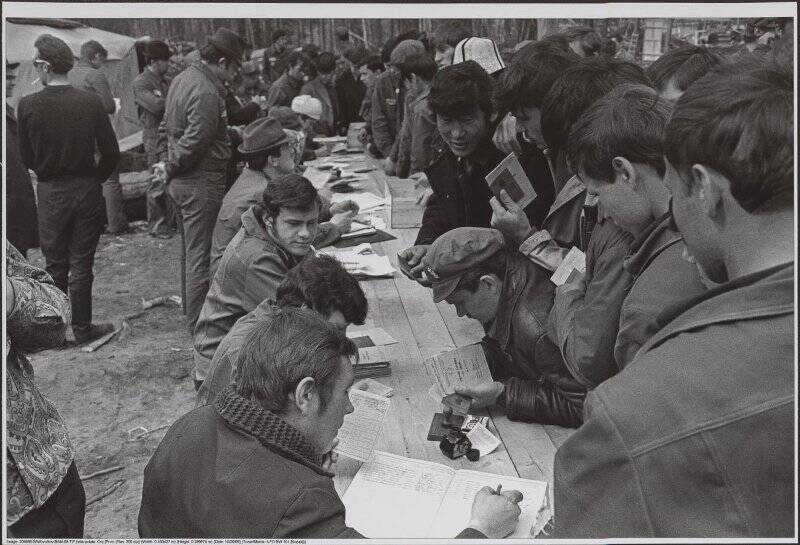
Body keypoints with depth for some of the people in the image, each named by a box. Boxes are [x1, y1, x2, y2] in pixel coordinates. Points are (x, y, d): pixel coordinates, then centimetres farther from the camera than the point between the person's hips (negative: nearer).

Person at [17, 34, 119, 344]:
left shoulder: (27, 105, -10)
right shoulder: (90, 102, -9)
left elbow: (26, 159, -2)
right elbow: (111, 153, -7)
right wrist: (96, 179, 8)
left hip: (50, 193, 0)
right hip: (87, 191, 0)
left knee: (55, 266, 13)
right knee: (81, 265, 9)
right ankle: (82, 329, 17)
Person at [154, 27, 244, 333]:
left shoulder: (184, 77, 12)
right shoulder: (207, 92, -20)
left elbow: (169, 126, 19)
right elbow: (193, 143, -23)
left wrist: (171, 166, 14)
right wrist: (171, 169, -8)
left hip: (182, 182, 10)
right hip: (201, 184, -10)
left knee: (192, 251, 20)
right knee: (201, 257, -2)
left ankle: (192, 312, 33)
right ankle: (199, 326, 6)